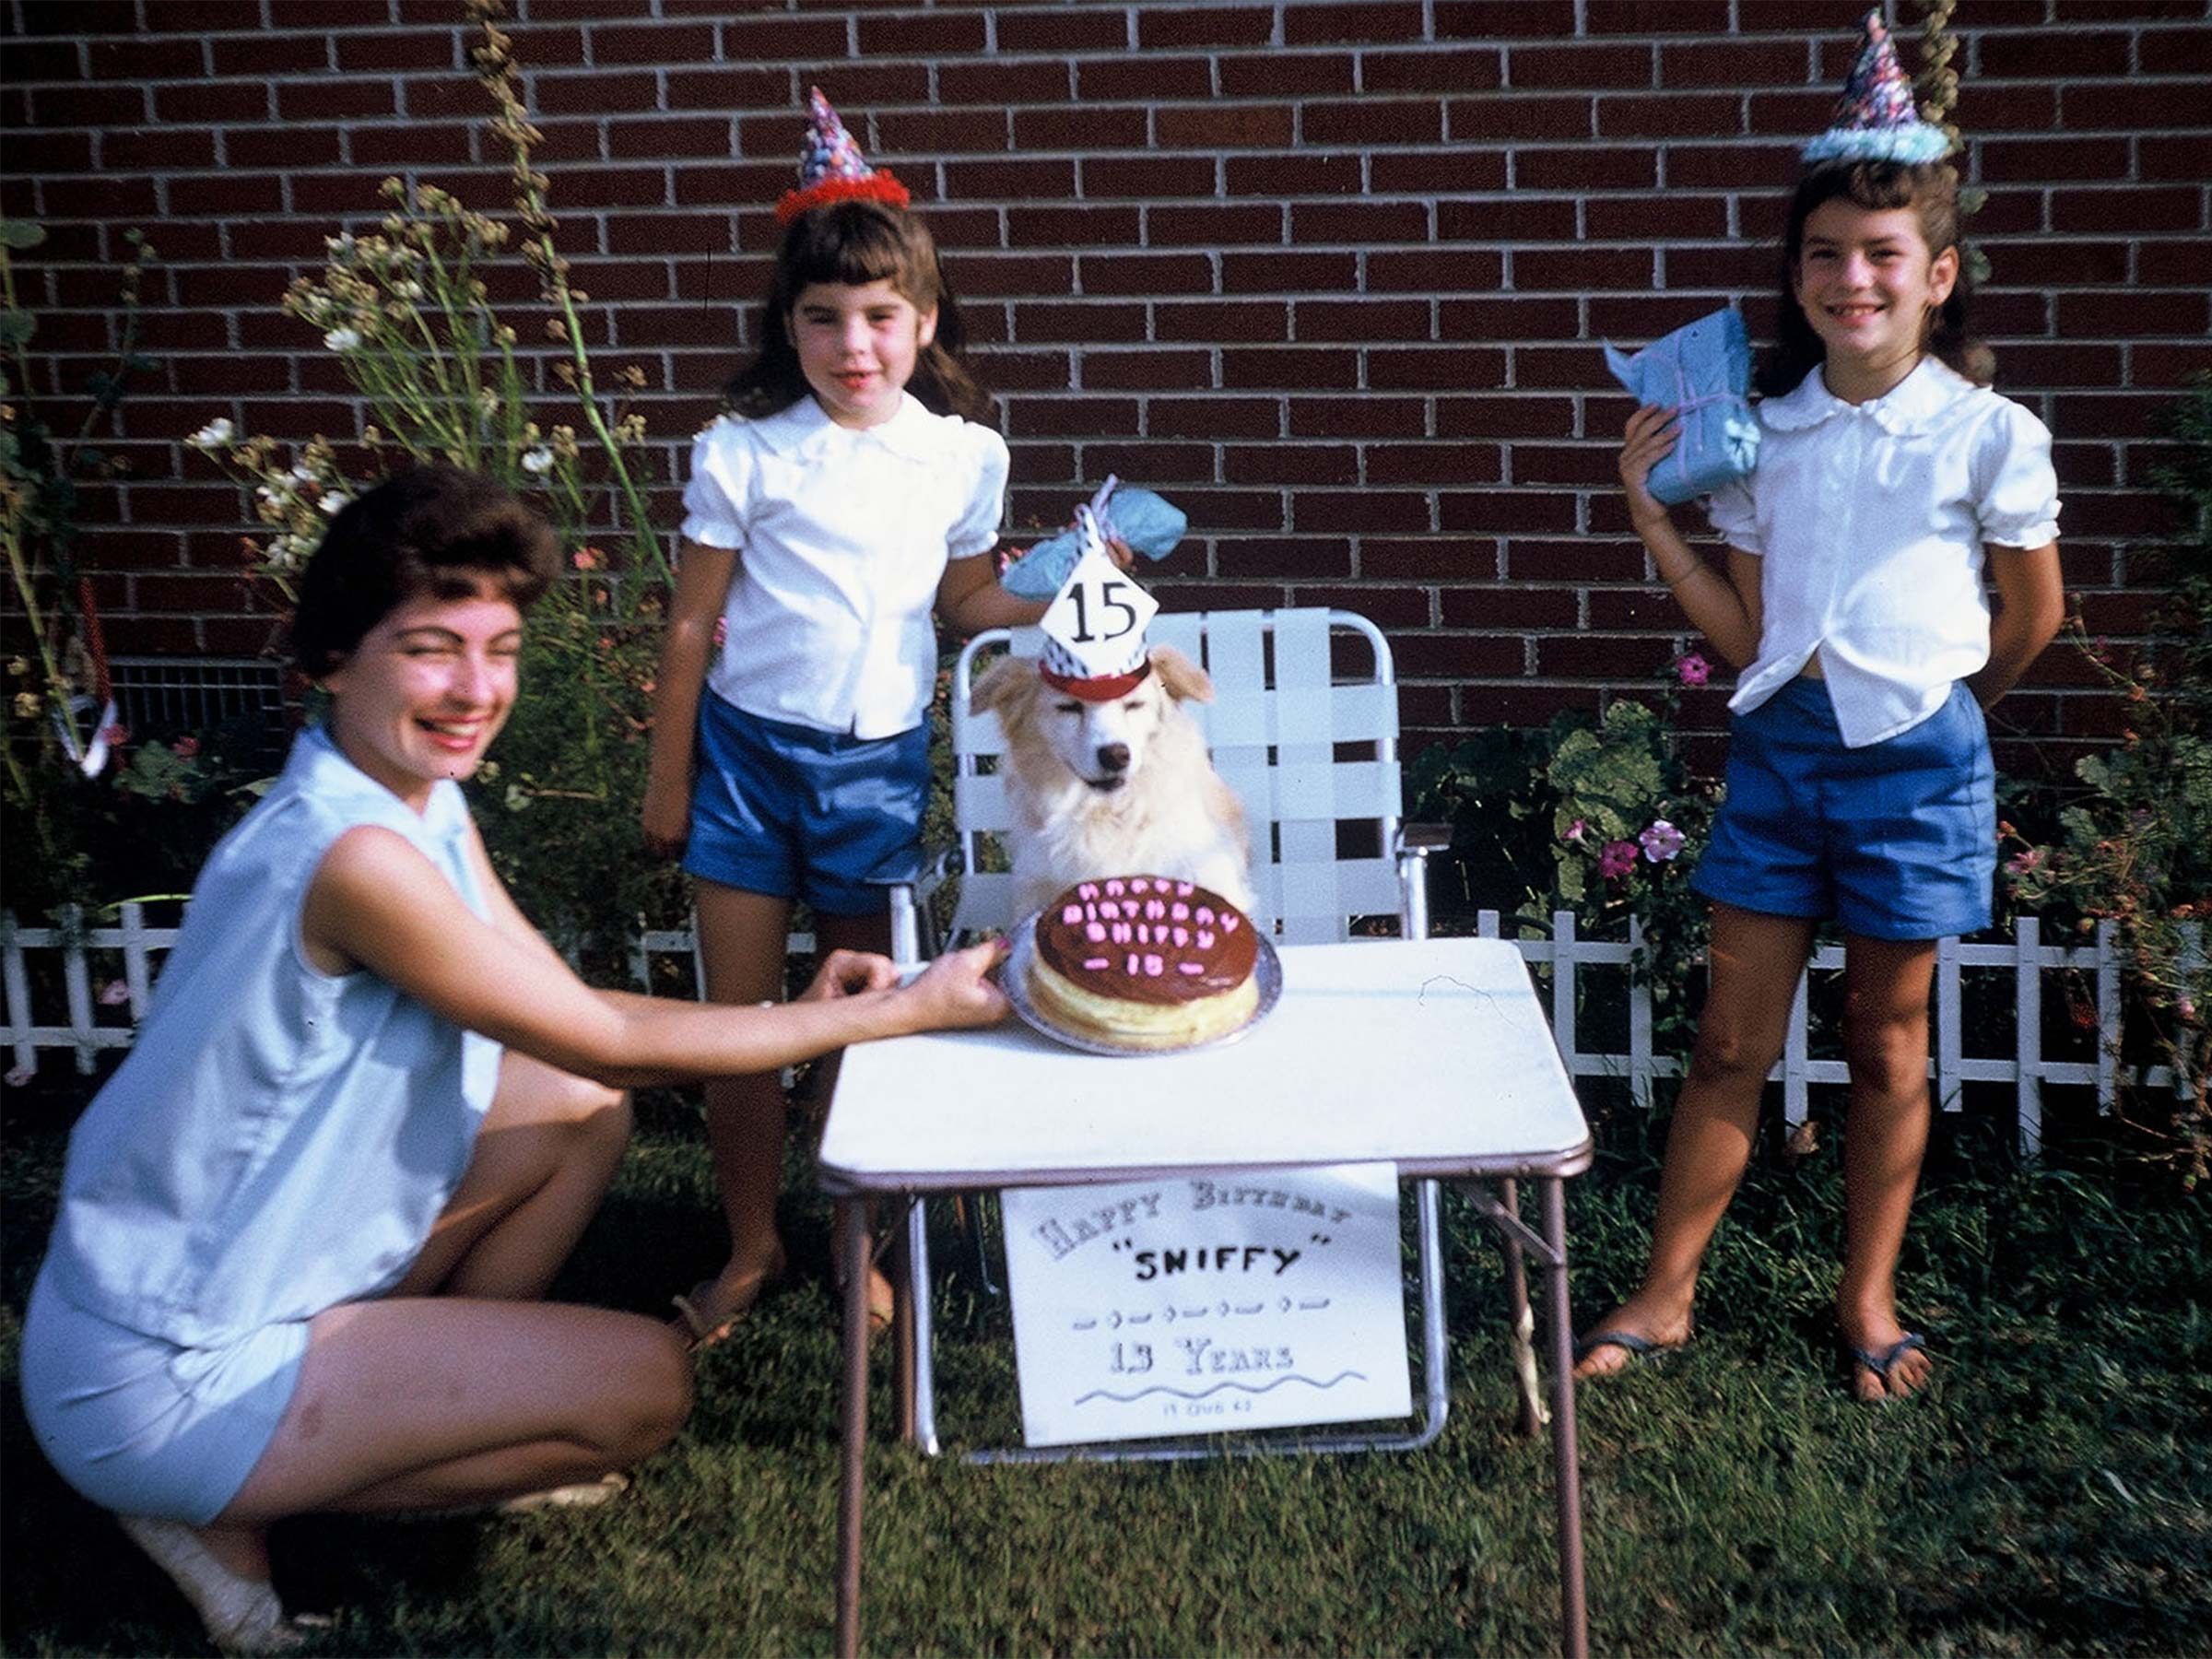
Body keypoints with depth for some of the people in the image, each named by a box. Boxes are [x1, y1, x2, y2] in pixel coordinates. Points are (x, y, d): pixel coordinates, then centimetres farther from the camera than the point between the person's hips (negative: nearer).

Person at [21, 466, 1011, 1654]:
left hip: (237, 1277, 9)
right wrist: (900, 1014, -15)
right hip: (158, 1383, -9)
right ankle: (233, 1507, 1)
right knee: (647, 1385, -8)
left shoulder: (424, 805, 1)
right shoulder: (357, 857, -28)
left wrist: (798, 1019, -8)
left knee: (582, 1115, 12)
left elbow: (571, 1012, 5)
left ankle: (452, 1411, 16)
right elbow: (618, 1045, -20)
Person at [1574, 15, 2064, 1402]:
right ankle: (1666, 1297, 17)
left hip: (1914, 759, -3)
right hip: (1779, 746, 3)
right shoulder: (1765, 435, 3)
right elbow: (1748, 632, 3)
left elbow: (2033, 614, 4)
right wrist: (1656, 521, -4)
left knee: (1887, 1041, 10)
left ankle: (1870, 1301, 25)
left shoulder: (1987, 436, -8)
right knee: (1733, 1040, 8)